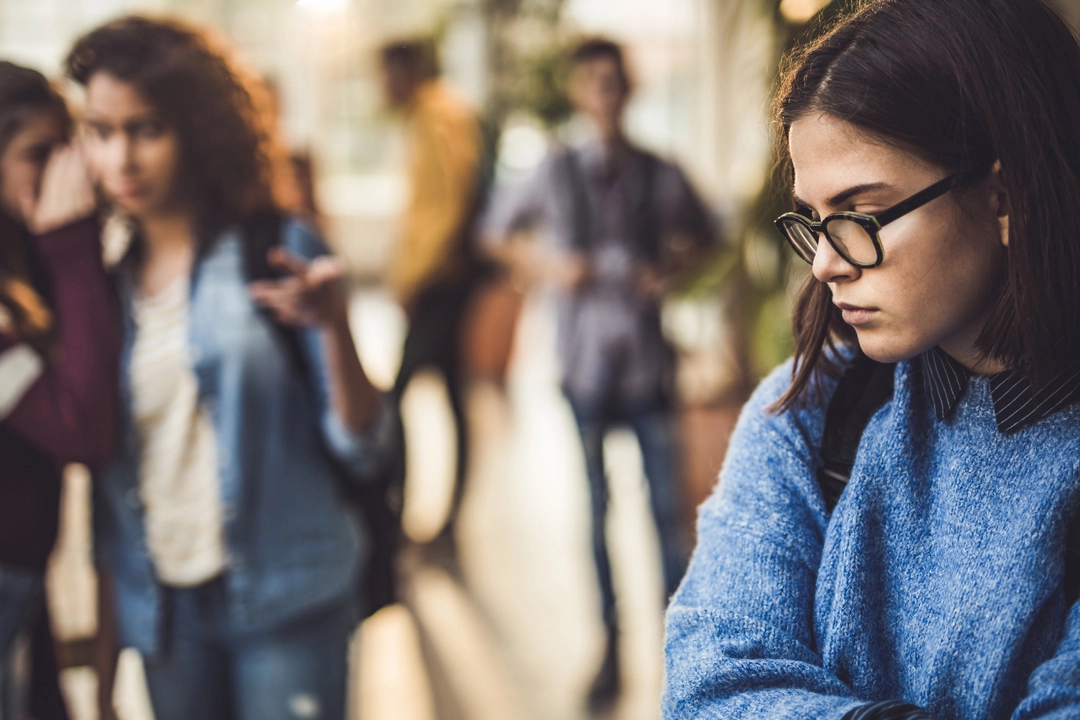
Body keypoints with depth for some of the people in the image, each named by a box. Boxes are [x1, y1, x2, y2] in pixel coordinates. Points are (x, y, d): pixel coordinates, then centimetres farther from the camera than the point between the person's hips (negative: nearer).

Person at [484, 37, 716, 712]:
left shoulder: (663, 175, 1)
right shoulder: (558, 172, 0)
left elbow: (704, 236, 16)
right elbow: (499, 233, 11)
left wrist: (676, 268, -3)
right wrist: (550, 266, -5)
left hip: (649, 361, 0)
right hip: (587, 363, 0)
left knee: (668, 505, 0)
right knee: (597, 509, 7)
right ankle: (610, 645, 19)